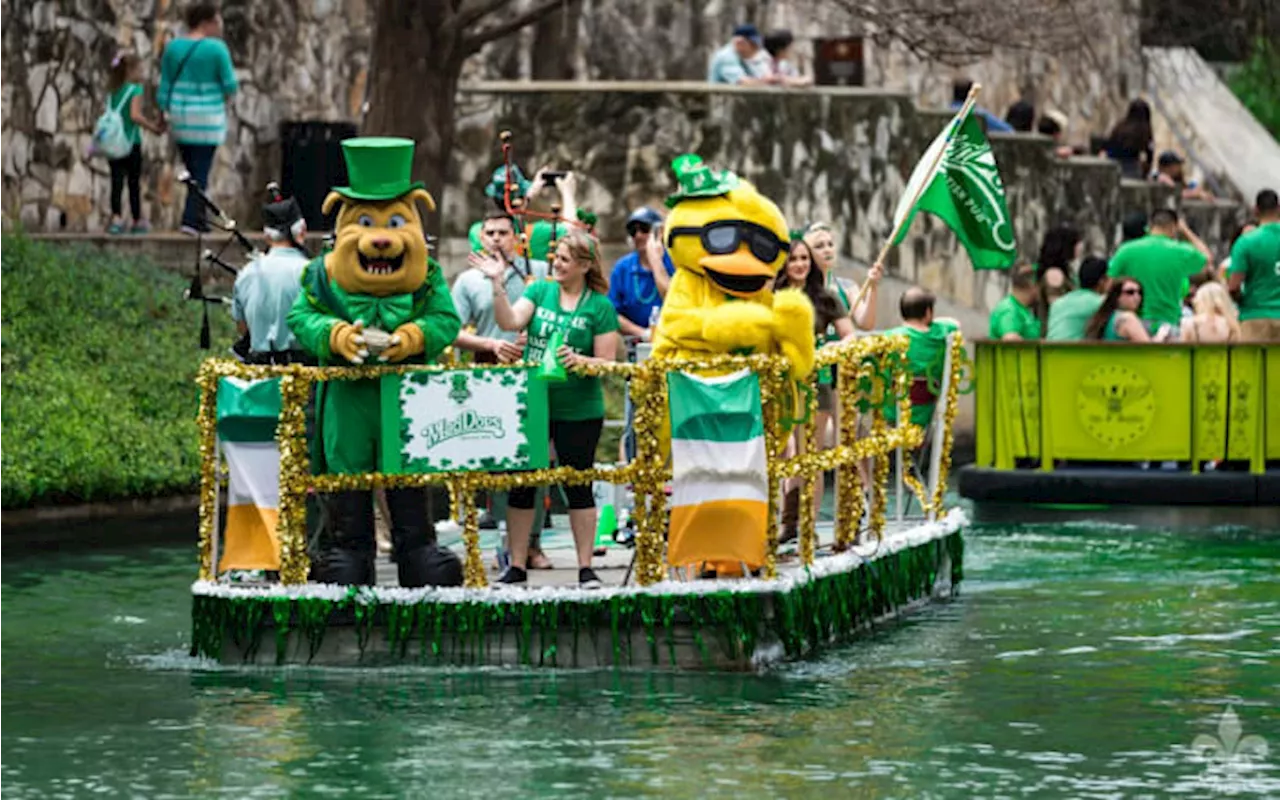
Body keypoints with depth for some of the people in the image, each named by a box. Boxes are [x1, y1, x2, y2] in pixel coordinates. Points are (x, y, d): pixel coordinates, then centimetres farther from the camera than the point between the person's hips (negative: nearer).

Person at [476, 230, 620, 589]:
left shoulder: (600, 307, -2)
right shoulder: (540, 290, 7)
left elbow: (607, 362, -5)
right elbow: (510, 321, -8)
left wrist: (579, 362, -23)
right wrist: (498, 285, -18)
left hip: (578, 410, -3)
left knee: (578, 487, 3)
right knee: (520, 484, 5)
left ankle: (586, 569, 11)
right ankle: (516, 568, 14)